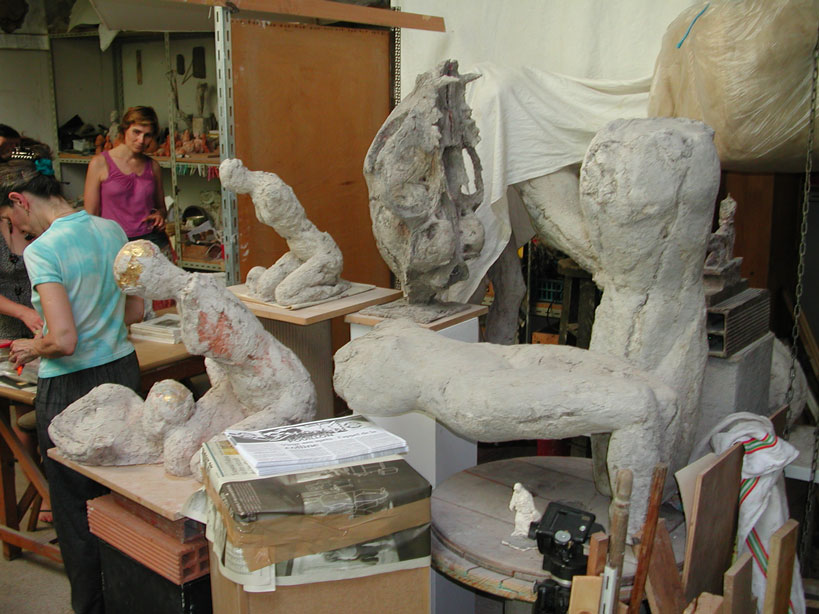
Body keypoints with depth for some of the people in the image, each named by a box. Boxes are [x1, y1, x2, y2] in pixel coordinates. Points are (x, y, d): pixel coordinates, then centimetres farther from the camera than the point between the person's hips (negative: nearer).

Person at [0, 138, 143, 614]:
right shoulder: (111, 230, 2)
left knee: (75, 508, 11)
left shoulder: (43, 251, -19)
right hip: (122, 372, 7)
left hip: (71, 388, -7)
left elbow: (64, 341, -24)